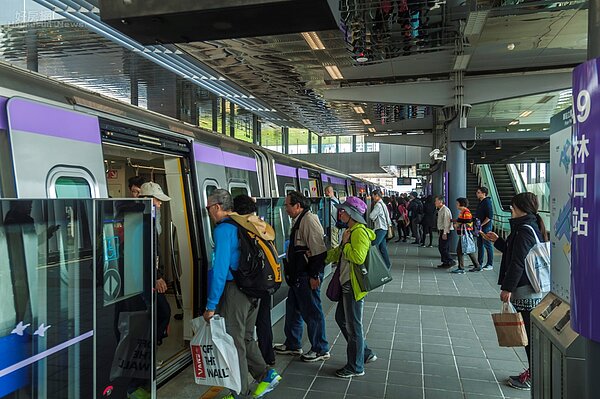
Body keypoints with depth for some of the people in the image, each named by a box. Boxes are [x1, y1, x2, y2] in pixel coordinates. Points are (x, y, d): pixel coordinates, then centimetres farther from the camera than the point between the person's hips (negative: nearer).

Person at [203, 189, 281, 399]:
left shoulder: (223, 229, -13)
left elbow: (220, 269, -19)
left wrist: (211, 305, -15)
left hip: (234, 291, -8)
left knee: (234, 342, 4)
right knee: (245, 338, 21)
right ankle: (266, 374, 21)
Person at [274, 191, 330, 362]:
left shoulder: (309, 220, -19)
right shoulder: (298, 221, 13)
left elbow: (318, 250, -23)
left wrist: (314, 276, -22)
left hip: (308, 277, -10)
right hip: (297, 276, 10)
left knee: (312, 313, 2)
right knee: (293, 309, 19)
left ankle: (321, 350, 16)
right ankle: (293, 345, 34)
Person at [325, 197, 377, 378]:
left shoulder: (359, 232, -18)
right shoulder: (351, 231, 14)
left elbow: (359, 257, -31)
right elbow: (339, 254, 26)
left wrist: (345, 244, -17)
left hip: (354, 286, -11)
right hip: (347, 284, 11)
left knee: (353, 326, 2)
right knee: (341, 318, 20)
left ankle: (356, 367, 19)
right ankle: (365, 353, 32)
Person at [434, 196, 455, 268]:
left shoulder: (445, 210, -16)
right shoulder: (440, 210, 15)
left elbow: (446, 222, -21)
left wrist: (445, 233, -23)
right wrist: (440, 232, 16)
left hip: (446, 232, -10)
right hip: (442, 231, 10)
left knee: (443, 248, -10)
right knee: (440, 247, 11)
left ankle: (450, 261, -4)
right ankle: (445, 262, 17)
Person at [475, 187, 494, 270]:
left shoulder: (487, 202, -15)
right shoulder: (480, 202, 14)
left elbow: (490, 216, -20)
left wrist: (481, 225, -18)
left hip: (485, 227, -9)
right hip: (479, 227, 9)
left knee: (487, 245, -3)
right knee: (480, 245, 14)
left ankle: (490, 264, 4)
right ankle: (479, 263, 23)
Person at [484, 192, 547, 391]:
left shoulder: (524, 230, -18)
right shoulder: (533, 226, 14)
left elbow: (518, 262, -21)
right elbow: (514, 252, 23)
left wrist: (508, 288, -18)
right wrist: (497, 241, 23)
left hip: (526, 291, -10)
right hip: (535, 289, 10)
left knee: (530, 333, -1)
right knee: (532, 332, 17)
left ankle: (534, 376, 8)